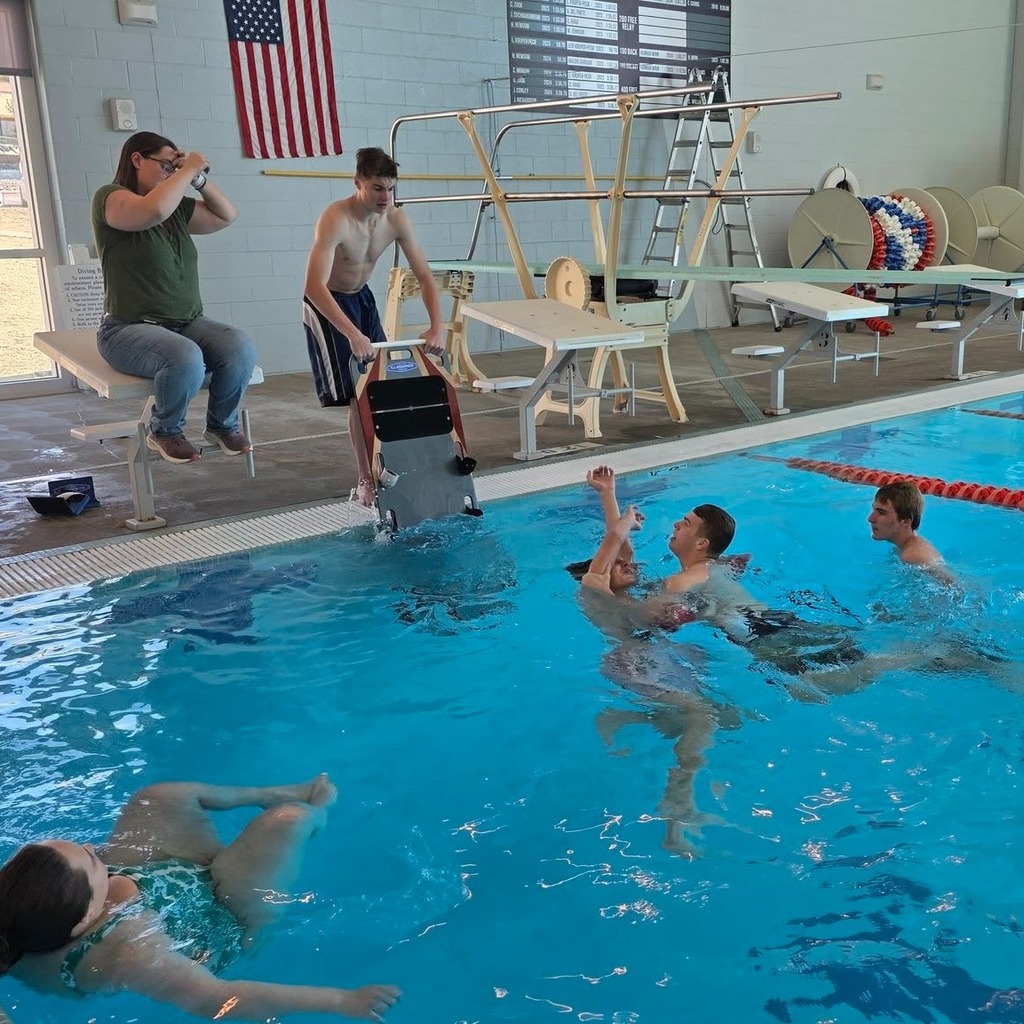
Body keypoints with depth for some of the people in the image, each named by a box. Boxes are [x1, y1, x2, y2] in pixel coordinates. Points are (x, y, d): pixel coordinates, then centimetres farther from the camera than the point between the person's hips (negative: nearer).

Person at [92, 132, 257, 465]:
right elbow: (153, 210, -25)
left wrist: (199, 179, 9)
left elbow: (227, 215, 23)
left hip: (188, 322, 6)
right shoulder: (110, 197, -4)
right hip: (130, 328, -6)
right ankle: (165, 431, -6)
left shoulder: (177, 207, 16)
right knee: (186, 358, -36)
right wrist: (188, 170, -12)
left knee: (241, 348, -23)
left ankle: (223, 425, 2)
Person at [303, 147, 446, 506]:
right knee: (357, 395, -12)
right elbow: (314, 286, -40)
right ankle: (366, 482, -3)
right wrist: (353, 334, -48)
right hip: (326, 302, -6)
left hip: (362, 298, 7)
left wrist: (437, 326, -20)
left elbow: (424, 275, -7)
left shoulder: (397, 220, -12)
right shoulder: (335, 219, -31)